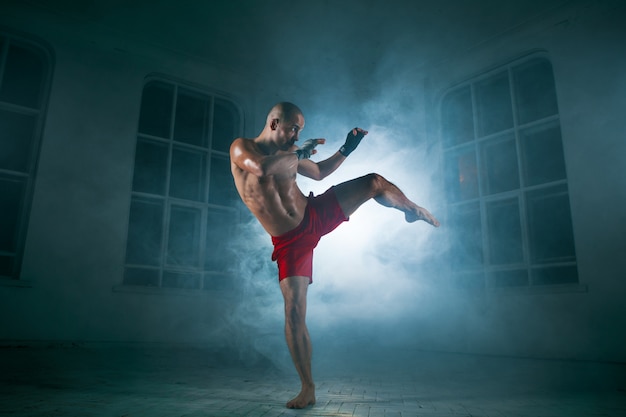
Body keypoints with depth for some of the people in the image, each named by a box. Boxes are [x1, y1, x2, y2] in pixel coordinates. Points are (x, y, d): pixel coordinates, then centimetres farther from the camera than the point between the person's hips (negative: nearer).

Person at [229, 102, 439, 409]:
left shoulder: (287, 154, 3)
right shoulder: (241, 148, -12)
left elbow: (319, 172, 20)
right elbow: (263, 168, -37)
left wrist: (346, 150, 8)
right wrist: (299, 153, -22)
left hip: (315, 215, 5)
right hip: (290, 242, -4)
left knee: (374, 182, 2)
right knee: (294, 315, -9)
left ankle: (413, 211, 32)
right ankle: (308, 389, 7)